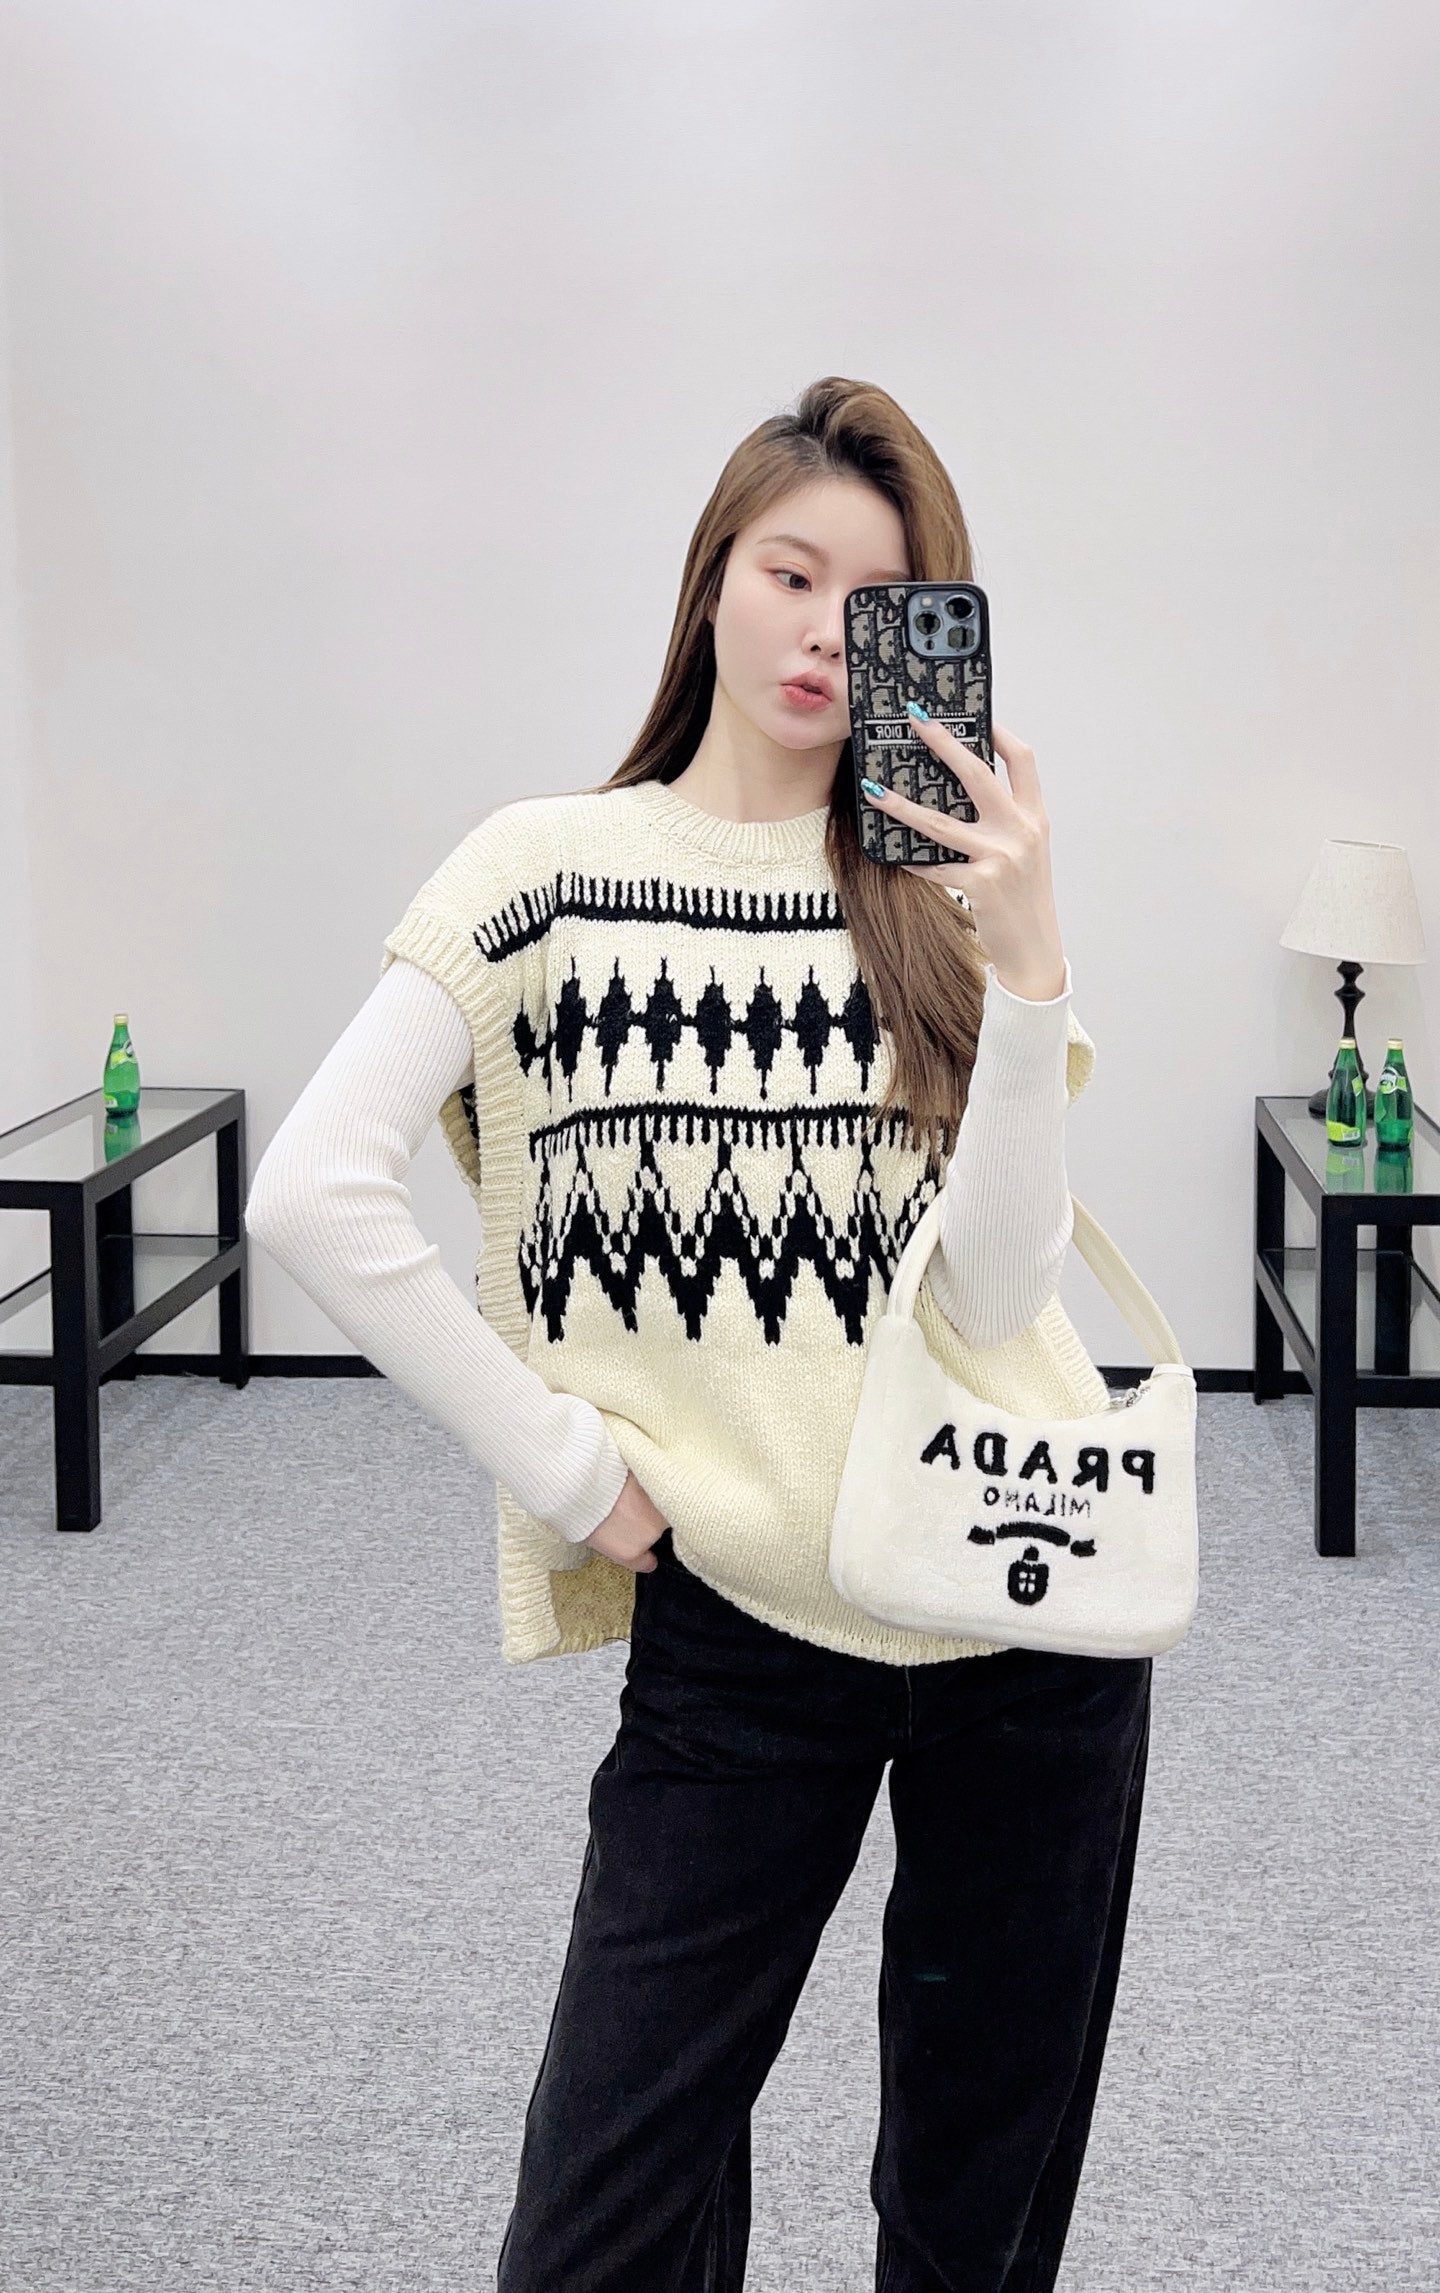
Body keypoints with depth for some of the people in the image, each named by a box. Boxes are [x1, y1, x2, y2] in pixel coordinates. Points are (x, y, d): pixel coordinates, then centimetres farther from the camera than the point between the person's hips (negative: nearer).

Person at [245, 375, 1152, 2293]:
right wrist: (565, 1467, -11)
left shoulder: (953, 892, 4)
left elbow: (995, 1289, -8)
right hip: (736, 1618, -2)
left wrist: (1026, 960, -19)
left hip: (1034, 1605, 2)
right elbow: (312, 1193, -11)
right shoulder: (548, 870, -2)